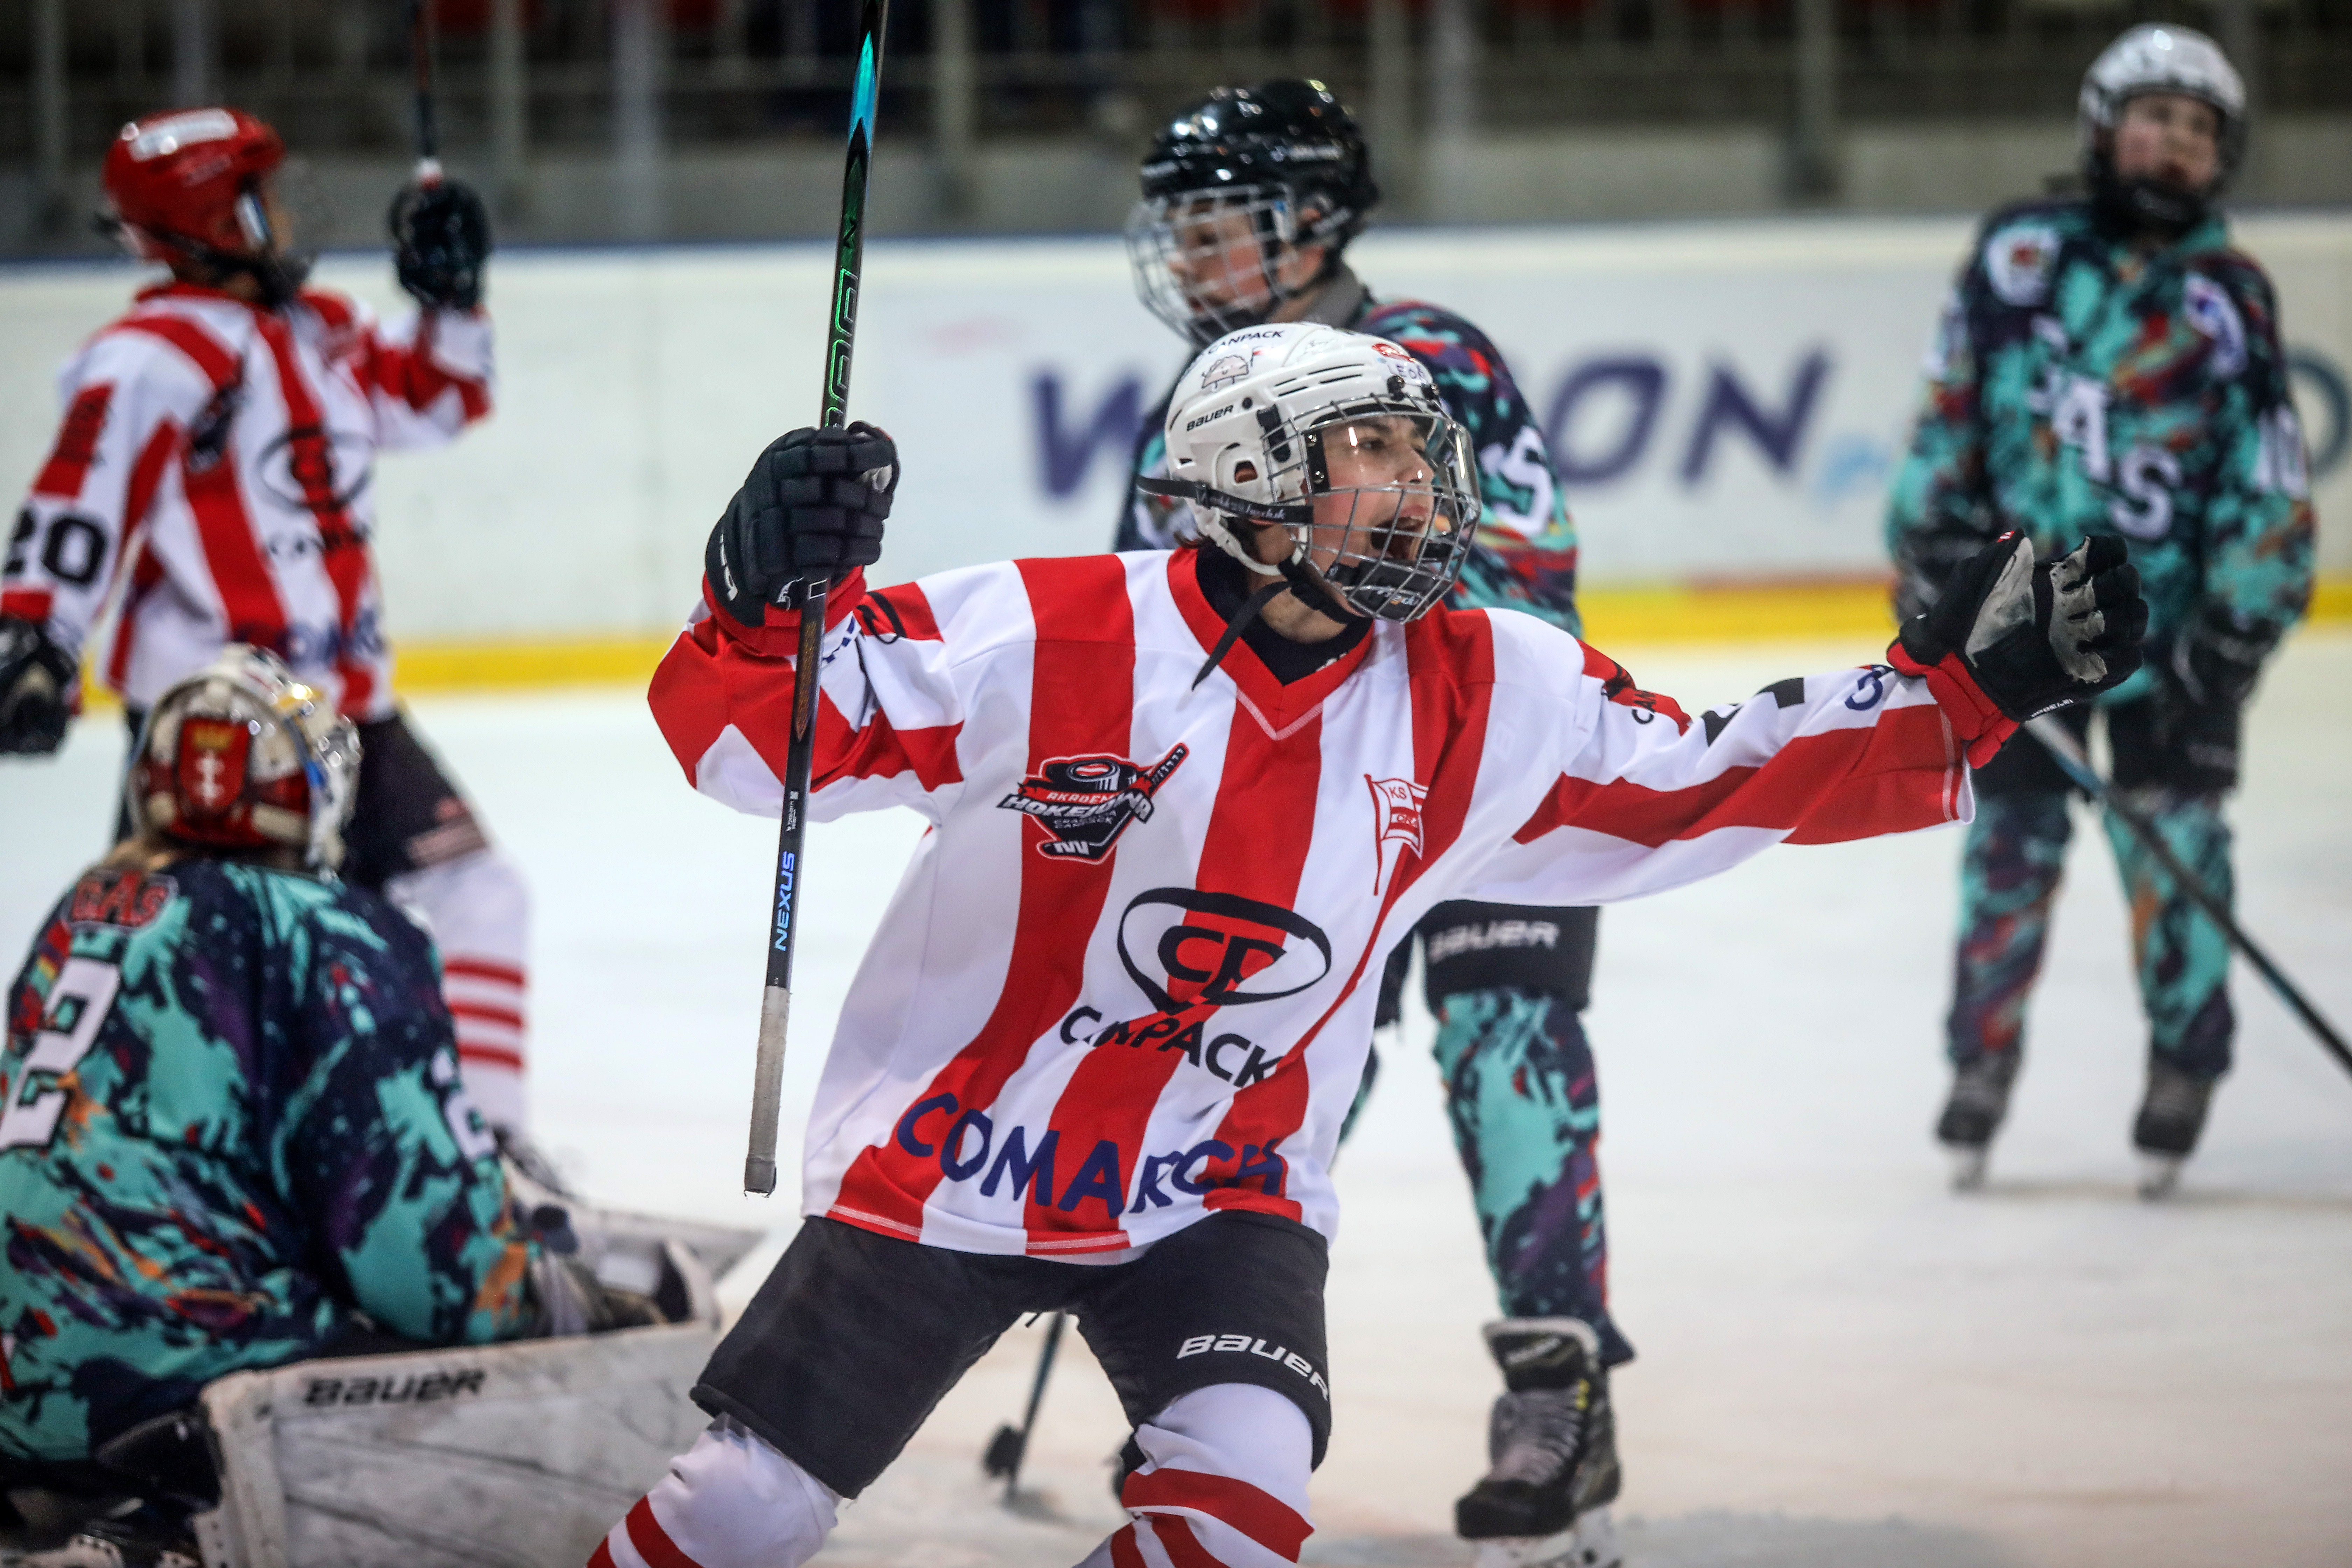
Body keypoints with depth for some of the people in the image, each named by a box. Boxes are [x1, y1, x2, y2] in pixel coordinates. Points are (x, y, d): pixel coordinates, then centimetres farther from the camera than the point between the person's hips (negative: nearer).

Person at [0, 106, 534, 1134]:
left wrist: (449, 294, 11)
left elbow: (436, 399, 26)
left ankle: (481, 1137, 19)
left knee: (473, 894, 10)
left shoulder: (319, 334, 13)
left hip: (341, 699, 9)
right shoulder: (157, 357, -14)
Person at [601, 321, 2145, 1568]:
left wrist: (1957, 687, -4)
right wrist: (773, 588, -38)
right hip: (947, 1162, -3)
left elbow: (1703, 783, 3)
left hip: (1221, 1188, 3)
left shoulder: (1483, 703, -5)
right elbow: (753, 731, -17)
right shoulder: (1055, 643, -19)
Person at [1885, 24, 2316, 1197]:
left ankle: (2184, 1064, 8)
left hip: (2166, 609, 0)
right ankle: (1983, 1054, 17)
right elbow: (1951, 413, 4)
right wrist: (1932, 552, 0)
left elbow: (2265, 483, 0)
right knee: (2011, 830, 3)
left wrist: (2236, 631, -7)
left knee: (2174, 838, -5)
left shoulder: (2229, 300, 2)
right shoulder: (2021, 255, 1)